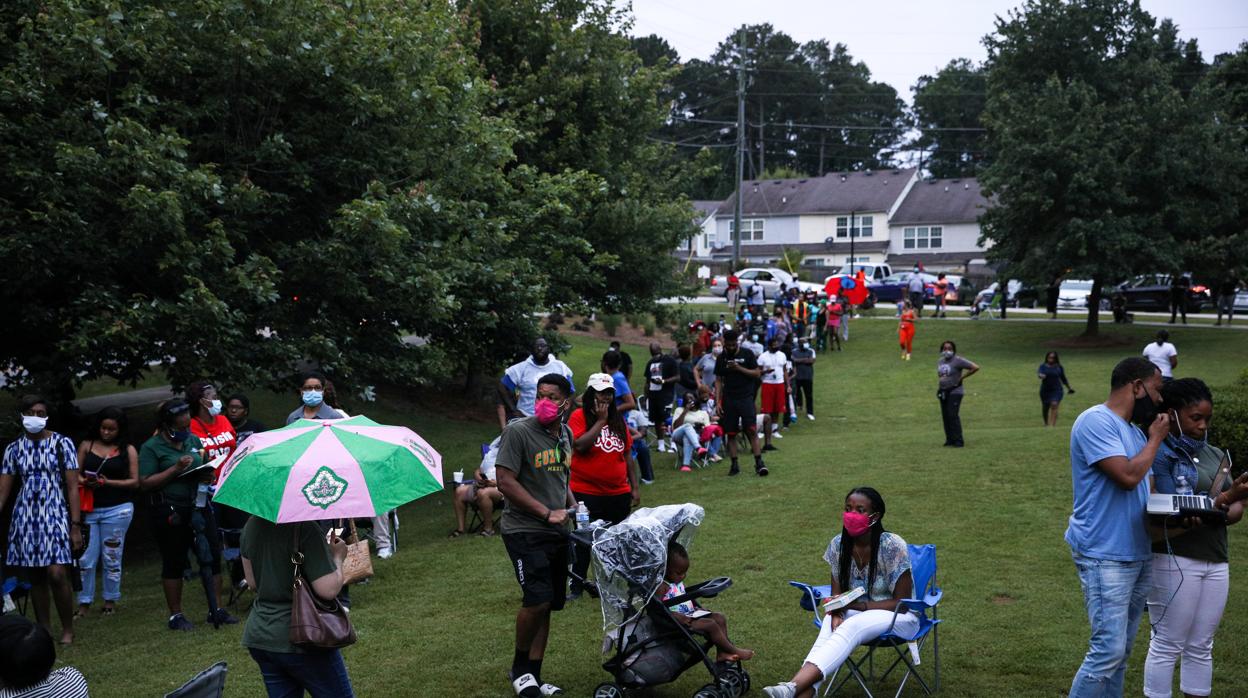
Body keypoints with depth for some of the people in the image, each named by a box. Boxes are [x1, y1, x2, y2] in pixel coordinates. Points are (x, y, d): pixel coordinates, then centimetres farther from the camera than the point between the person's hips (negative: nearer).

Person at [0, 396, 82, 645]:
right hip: (25, 516, 3)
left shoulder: (61, 443, -2)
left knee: (57, 574, -13)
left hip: (54, 514, -3)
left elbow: (73, 487, -2)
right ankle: (43, 630, 17)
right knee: (35, 576, 6)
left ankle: (68, 629, 3)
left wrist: (76, 526, -7)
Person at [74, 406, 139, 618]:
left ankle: (110, 601, 18)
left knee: (111, 558, 5)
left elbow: (135, 482, 1)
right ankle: (84, 603, 10)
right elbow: (76, 474, 8)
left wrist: (108, 482, -11)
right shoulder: (86, 446, 9)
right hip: (89, 509, 2)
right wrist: (85, 482, -15)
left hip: (117, 510, -1)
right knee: (85, 559, 0)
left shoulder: (128, 450, 4)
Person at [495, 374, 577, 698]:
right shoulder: (518, 431, -12)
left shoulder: (565, 434, 10)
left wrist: (574, 507, 8)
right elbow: (506, 482, -16)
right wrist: (547, 513, -17)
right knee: (538, 600, -17)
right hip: (524, 532, -7)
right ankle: (519, 667, 6)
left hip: (556, 532, 7)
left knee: (547, 605, 9)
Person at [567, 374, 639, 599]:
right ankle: (576, 587, 12)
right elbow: (580, 445, -23)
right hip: (587, 493, -5)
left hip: (619, 493, 5)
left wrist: (635, 487, 10)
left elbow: (627, 453, 13)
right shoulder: (579, 417, -7)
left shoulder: (618, 419, 9)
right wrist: (600, 421, -18)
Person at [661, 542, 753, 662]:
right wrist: (677, 616, -32)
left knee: (720, 618, -1)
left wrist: (694, 608, 10)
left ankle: (722, 653, -7)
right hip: (679, 621, -10)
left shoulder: (679, 582, 15)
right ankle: (734, 651, -11)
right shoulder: (662, 587, -16)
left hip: (690, 615, 10)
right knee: (710, 624, -22)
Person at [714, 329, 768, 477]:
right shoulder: (722, 358, 7)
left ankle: (759, 462, -11)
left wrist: (739, 368, -15)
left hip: (746, 397, -3)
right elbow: (718, 381, 8)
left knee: (751, 430, -12)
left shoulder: (747, 354, 0)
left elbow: (757, 374, -2)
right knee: (731, 433, 3)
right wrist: (717, 402, 1)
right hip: (729, 399, 3)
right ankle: (734, 464, 10)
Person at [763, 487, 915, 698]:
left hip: (899, 617, -5)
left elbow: (901, 603, -15)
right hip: (857, 614, 5)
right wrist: (837, 614, -22)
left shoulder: (893, 546, -19)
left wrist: (857, 605, -24)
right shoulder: (839, 545, -4)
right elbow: (837, 595, 2)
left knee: (852, 627, -36)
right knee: (832, 624, -30)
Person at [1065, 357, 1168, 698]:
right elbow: (1128, 475, -21)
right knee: (1108, 649, -12)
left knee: (1120, 651, 11)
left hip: (1137, 554, 9)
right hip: (1104, 557, -9)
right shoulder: (1096, 421, -13)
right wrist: (1155, 439, -6)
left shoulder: (1134, 430, 16)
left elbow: (1147, 488, 19)